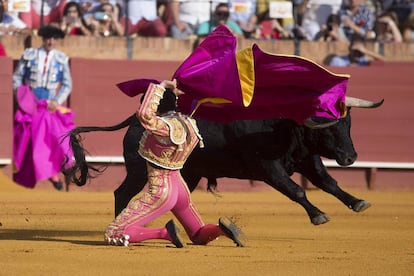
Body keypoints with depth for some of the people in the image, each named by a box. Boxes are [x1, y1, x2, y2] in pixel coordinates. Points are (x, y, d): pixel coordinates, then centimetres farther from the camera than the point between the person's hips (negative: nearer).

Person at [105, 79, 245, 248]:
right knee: (199, 237, 23)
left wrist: (160, 87, -28)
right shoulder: (187, 123, 3)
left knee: (113, 236, -9)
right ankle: (221, 229, -10)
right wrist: (173, 92, 26)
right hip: (180, 187, 8)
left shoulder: (165, 127, -22)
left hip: (160, 192, -8)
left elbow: (144, 115, -41)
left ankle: (165, 233, -18)